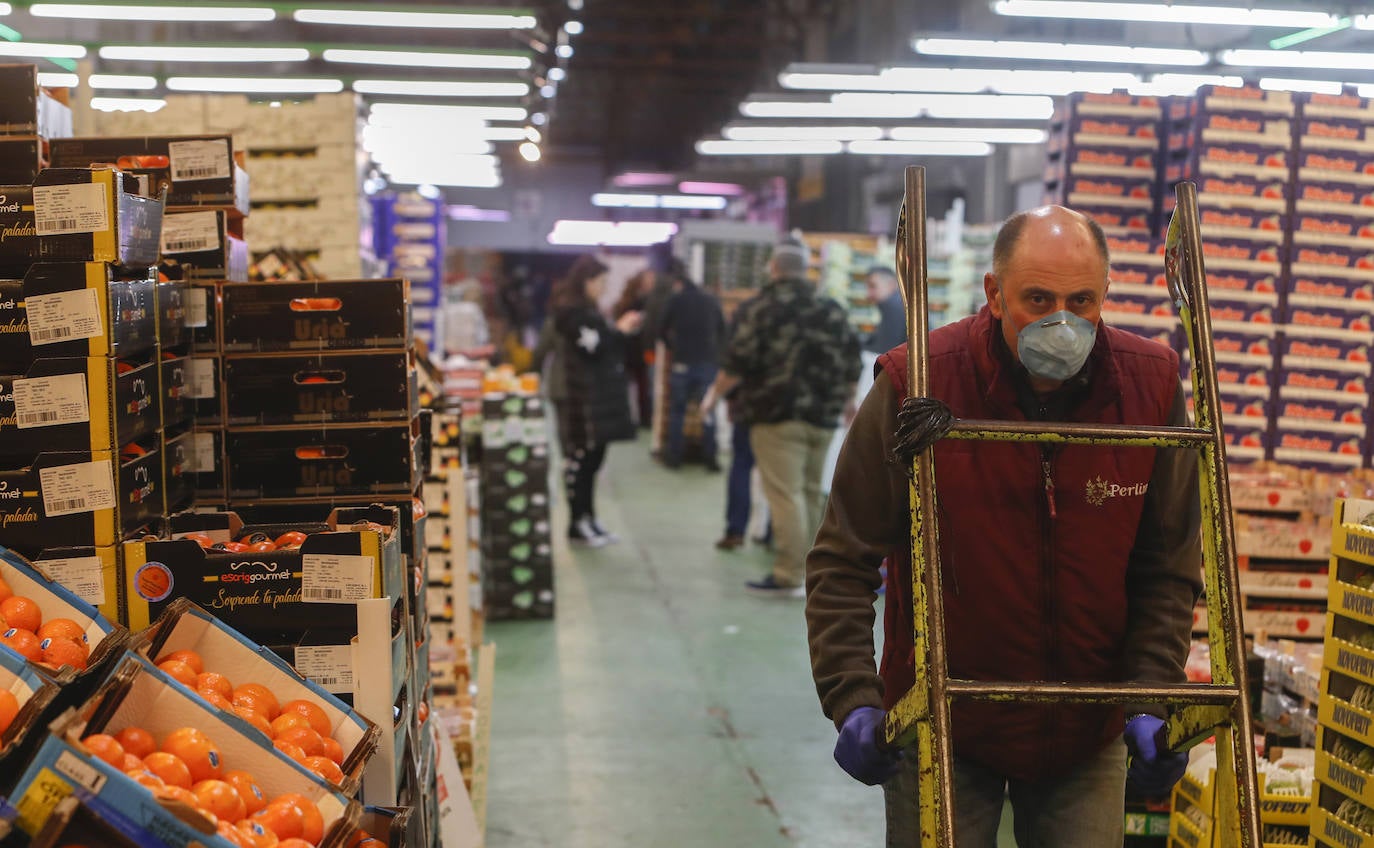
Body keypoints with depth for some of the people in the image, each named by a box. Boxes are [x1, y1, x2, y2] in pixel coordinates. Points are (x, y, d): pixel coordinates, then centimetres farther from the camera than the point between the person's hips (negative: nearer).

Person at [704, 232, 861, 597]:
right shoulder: (833, 310, 11)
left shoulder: (760, 307, -6)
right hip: (822, 417, 6)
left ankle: (789, 576, -8)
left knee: (785, 495, -7)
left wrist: (716, 392, 5)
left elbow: (739, 363, -10)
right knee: (811, 492, 15)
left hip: (777, 415, -6)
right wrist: (842, 402, 28)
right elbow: (851, 366, 13)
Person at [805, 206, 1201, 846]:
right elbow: (841, 562, -12)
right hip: (942, 731, -2)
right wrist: (852, 701, -22)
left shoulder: (1150, 387, -9)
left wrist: (1150, 700, -11)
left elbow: (1168, 571, -1)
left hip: (1089, 734, 3)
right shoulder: (915, 387, -17)